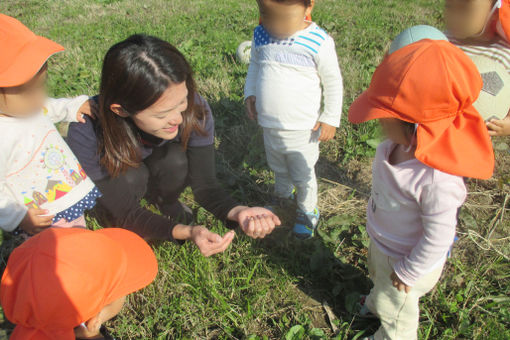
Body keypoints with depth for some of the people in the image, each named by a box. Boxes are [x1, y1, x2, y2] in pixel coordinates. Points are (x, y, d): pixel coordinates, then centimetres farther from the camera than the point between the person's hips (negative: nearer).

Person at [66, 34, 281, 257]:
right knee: (131, 178, -34)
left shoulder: (195, 111, -33)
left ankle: (166, 203, 3)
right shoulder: (86, 134, -38)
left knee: (176, 160, -31)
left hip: (155, 176, 2)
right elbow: (125, 213, -30)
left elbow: (205, 185, -25)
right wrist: (185, 232, -46)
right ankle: (116, 227, 0)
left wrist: (238, 212, -46)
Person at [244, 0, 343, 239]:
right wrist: (250, 93, -1)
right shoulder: (260, 35, -7)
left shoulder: (318, 42, -20)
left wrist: (330, 119, -8)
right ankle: (282, 195, 59)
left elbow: (333, 82, -8)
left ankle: (308, 212, 43)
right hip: (269, 127, 5)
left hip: (301, 130, -5)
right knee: (278, 168, 29)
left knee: (303, 175, 16)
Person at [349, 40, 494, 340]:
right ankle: (377, 304, 70)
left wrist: (408, 272, -17)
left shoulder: (437, 180, -44)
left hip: (408, 259, -7)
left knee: (395, 308, 24)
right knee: (379, 278, 38)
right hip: (381, 244, 7)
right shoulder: (397, 146, -20)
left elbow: (438, 238, -31)